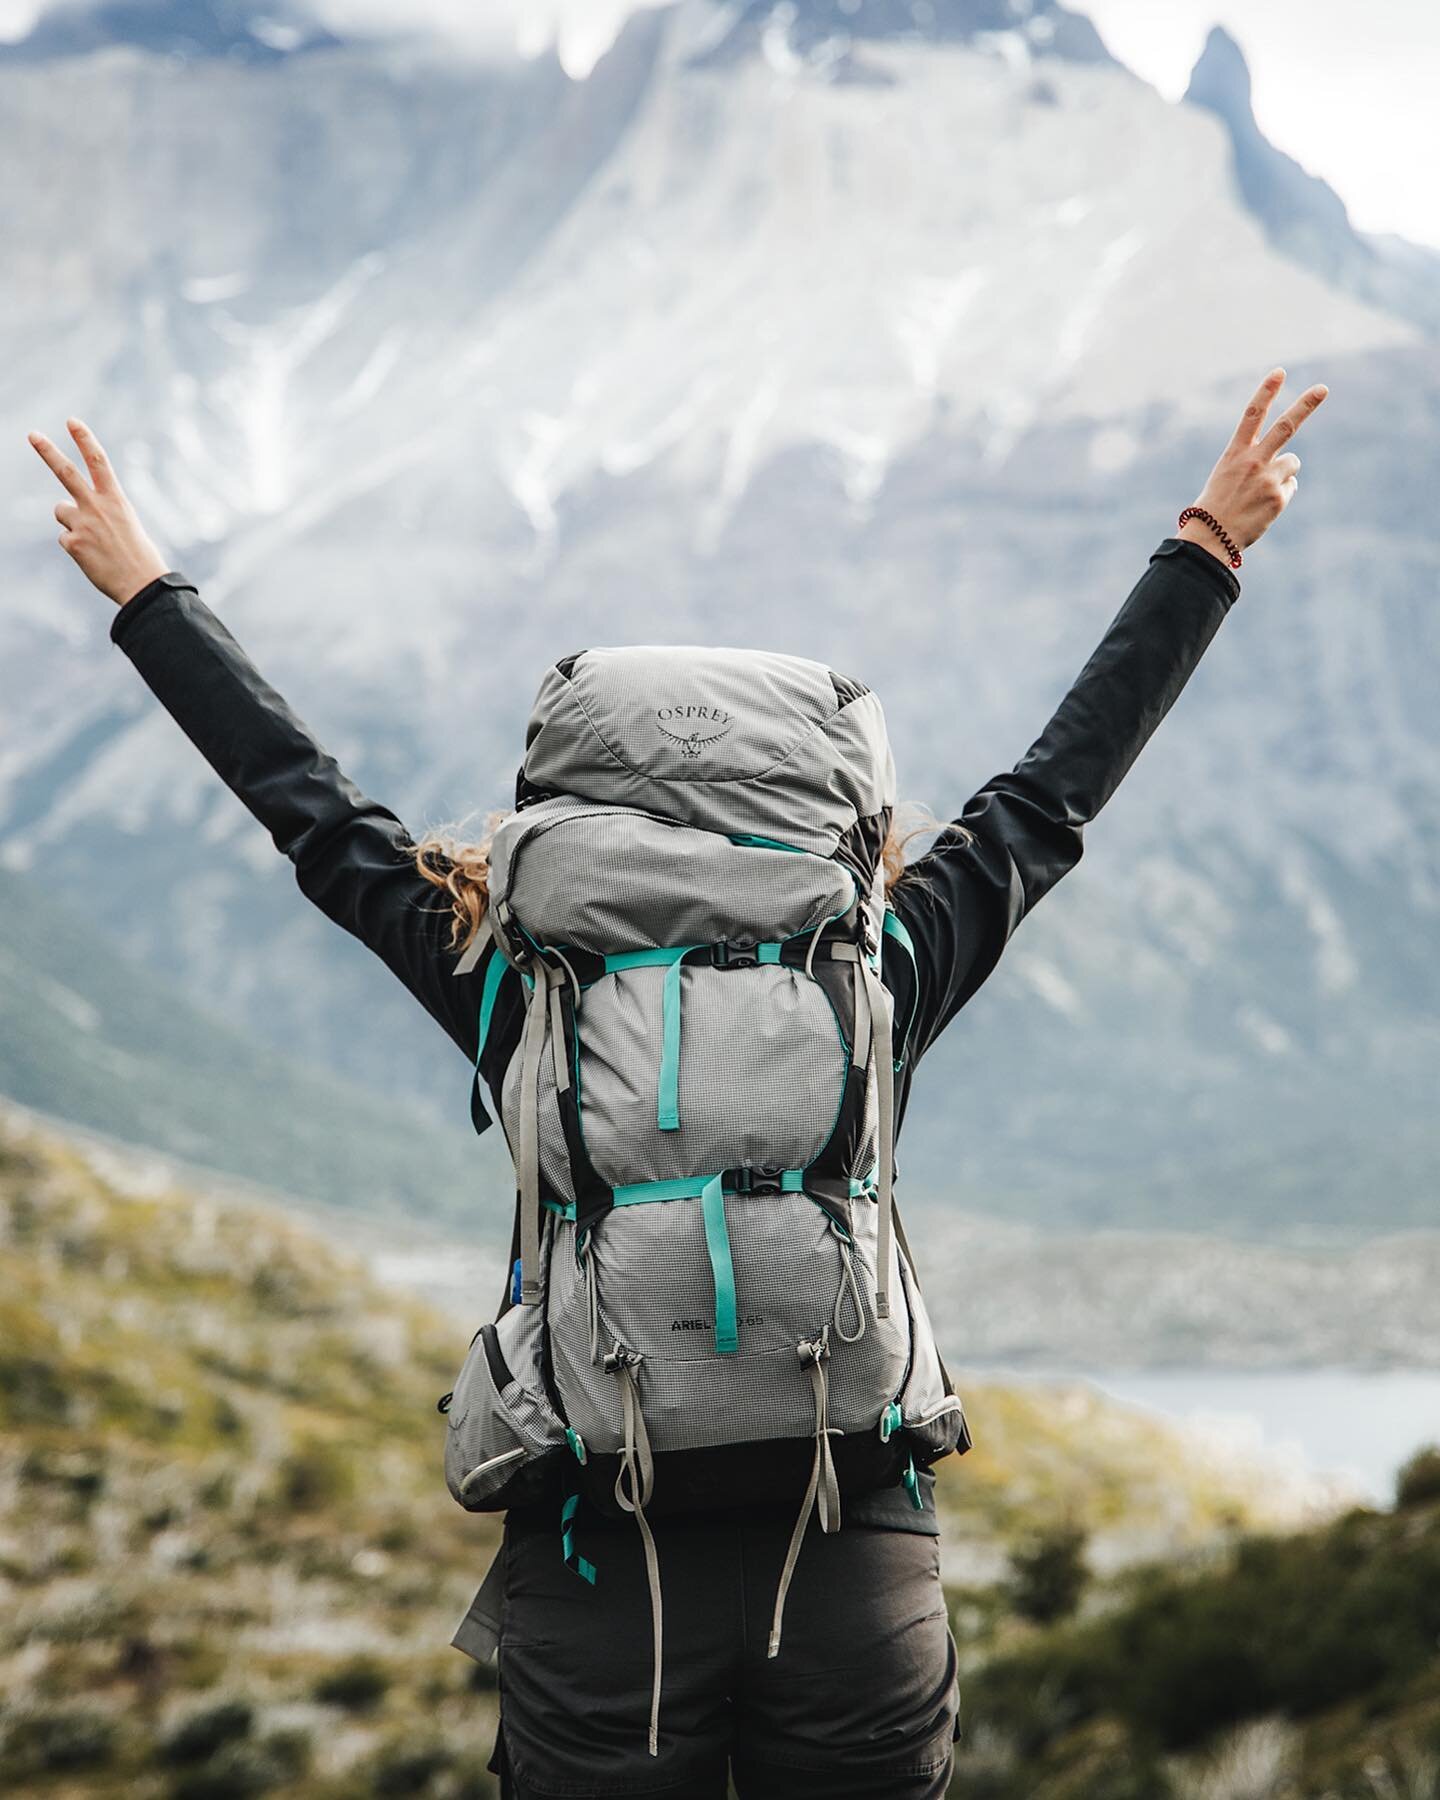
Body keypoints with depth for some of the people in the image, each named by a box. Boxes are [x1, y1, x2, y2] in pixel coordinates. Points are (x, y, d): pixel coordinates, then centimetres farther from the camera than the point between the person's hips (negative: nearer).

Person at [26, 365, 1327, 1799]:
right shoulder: (884, 972, 2)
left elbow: (315, 814, 13)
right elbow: (1059, 789, 15)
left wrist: (143, 591, 27)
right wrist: (1209, 547, 28)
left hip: (599, 1576, 0)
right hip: (860, 1562, 1)